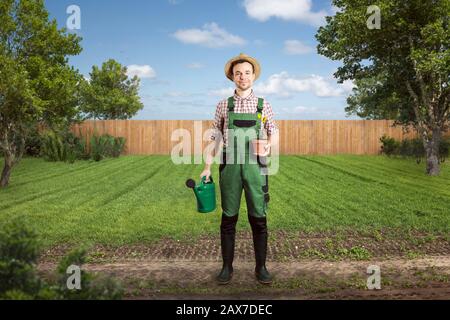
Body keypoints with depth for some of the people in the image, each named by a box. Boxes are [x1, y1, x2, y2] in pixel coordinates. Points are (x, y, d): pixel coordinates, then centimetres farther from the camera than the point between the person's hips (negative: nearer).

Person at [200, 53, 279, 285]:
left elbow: (273, 132, 15)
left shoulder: (264, 105, 7)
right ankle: (227, 267, 17)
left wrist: (269, 146, -8)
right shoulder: (223, 105, 7)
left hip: (255, 166, 0)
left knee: (258, 219, 3)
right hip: (230, 166, 0)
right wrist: (207, 167, 5)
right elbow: (215, 138, 9)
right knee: (229, 218, 5)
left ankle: (261, 267, 16)